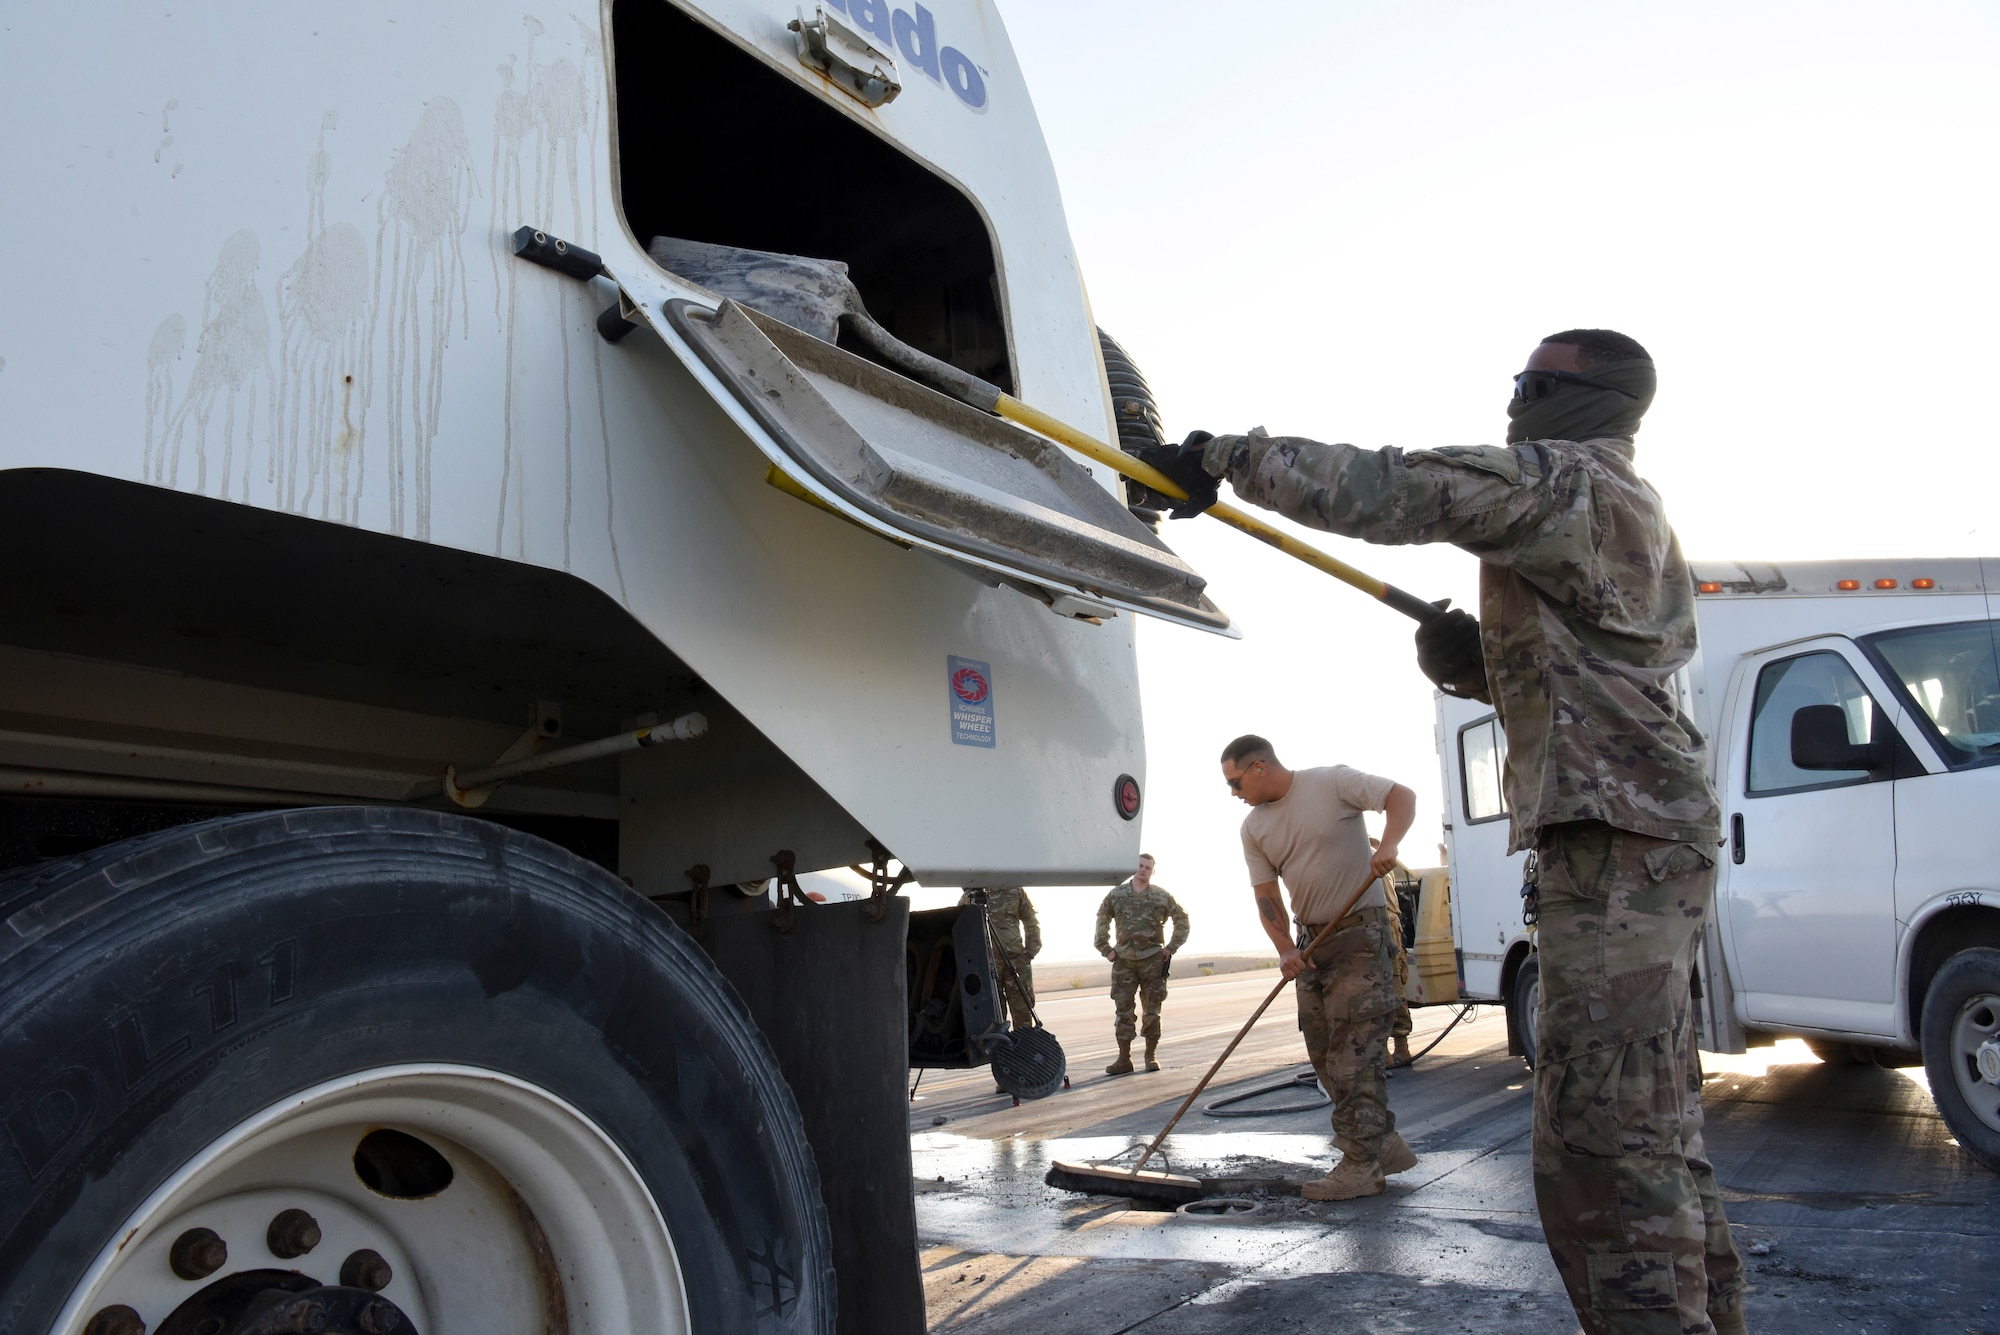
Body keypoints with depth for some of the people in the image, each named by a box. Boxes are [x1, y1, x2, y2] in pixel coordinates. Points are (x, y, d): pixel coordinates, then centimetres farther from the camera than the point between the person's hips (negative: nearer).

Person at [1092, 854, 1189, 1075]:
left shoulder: (1161, 896, 4)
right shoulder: (1116, 895, 7)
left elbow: (1182, 919, 10)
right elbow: (1102, 920, 15)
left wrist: (1171, 947, 3)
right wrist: (1106, 949, 6)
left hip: (1152, 959, -1)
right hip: (1124, 960, 1)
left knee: (1152, 1011, 3)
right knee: (1123, 1011, 0)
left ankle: (1151, 1056, 13)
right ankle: (1124, 1058, 4)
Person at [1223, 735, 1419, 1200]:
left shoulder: (1332, 782, -10)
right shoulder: (1253, 828, 6)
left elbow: (1402, 796, -11)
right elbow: (1265, 894, 3)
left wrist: (1388, 846, -28)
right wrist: (1285, 949, -10)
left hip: (1359, 929, -7)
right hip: (1310, 939, 7)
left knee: (1353, 1050, -10)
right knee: (1324, 1052, 8)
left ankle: (1361, 1164, -4)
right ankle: (1384, 1145, 20)